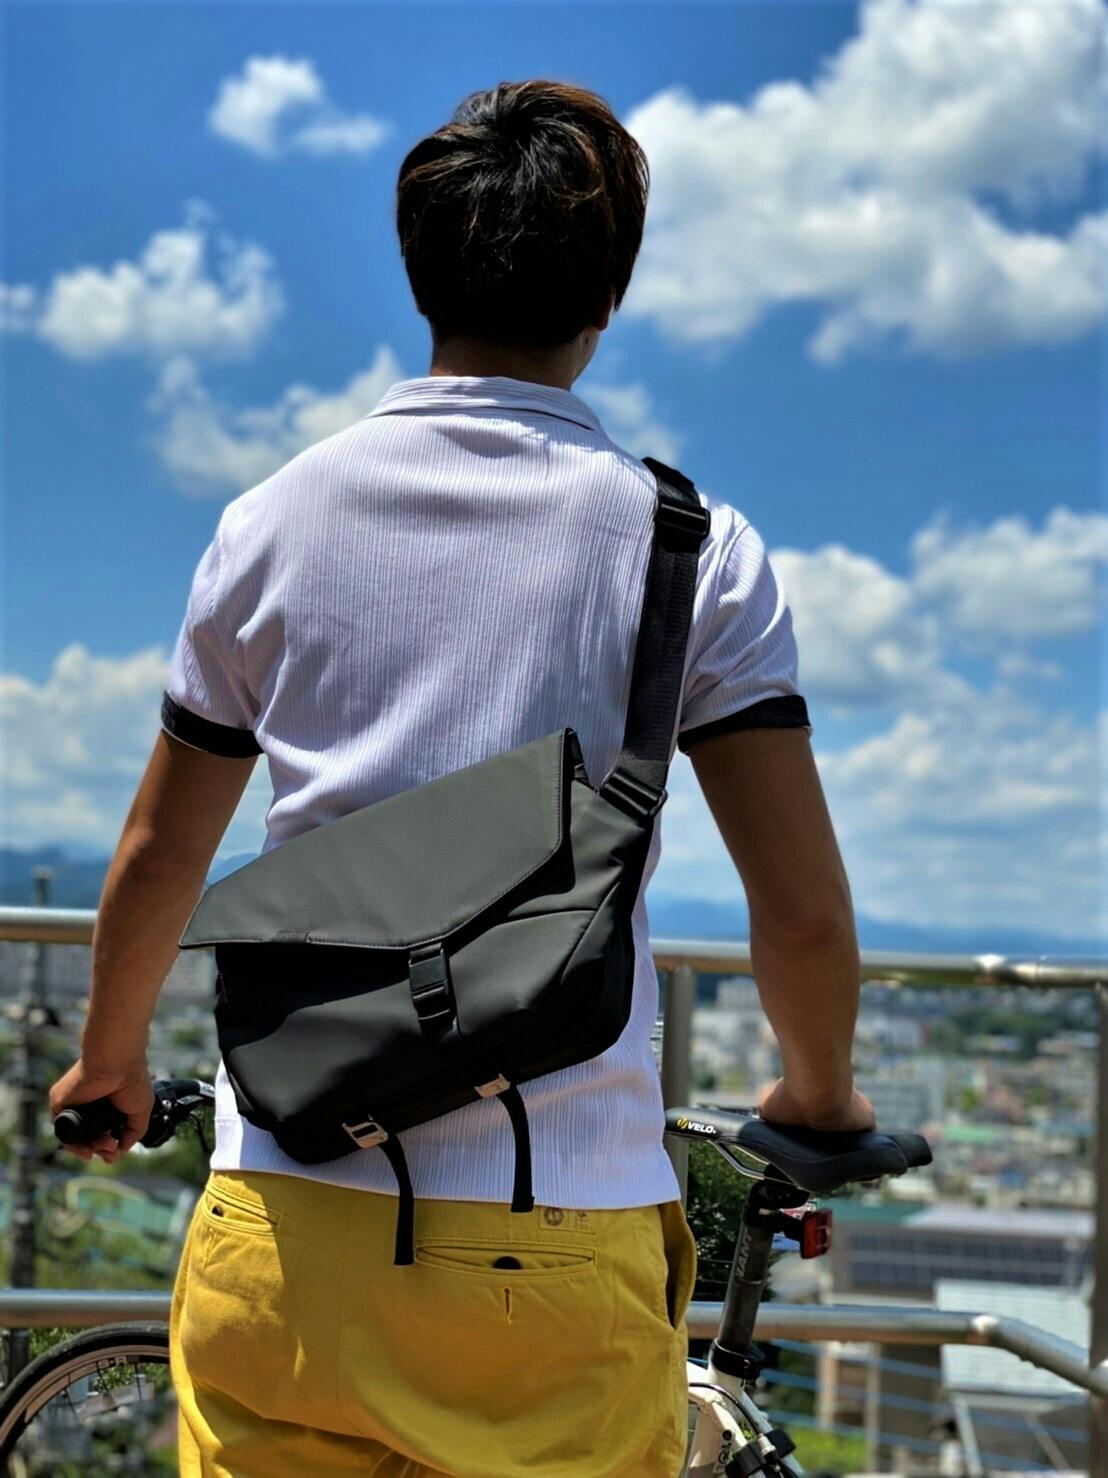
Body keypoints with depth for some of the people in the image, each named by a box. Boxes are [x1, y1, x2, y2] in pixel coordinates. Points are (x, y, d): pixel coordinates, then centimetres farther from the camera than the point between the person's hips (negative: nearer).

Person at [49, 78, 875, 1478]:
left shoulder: (271, 518, 5)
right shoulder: (692, 543, -1)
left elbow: (156, 857, 14)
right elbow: (802, 913, -4)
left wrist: (109, 1066, 32)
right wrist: (819, 1097, 17)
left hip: (282, 1228, 2)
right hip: (560, 1247, -1)